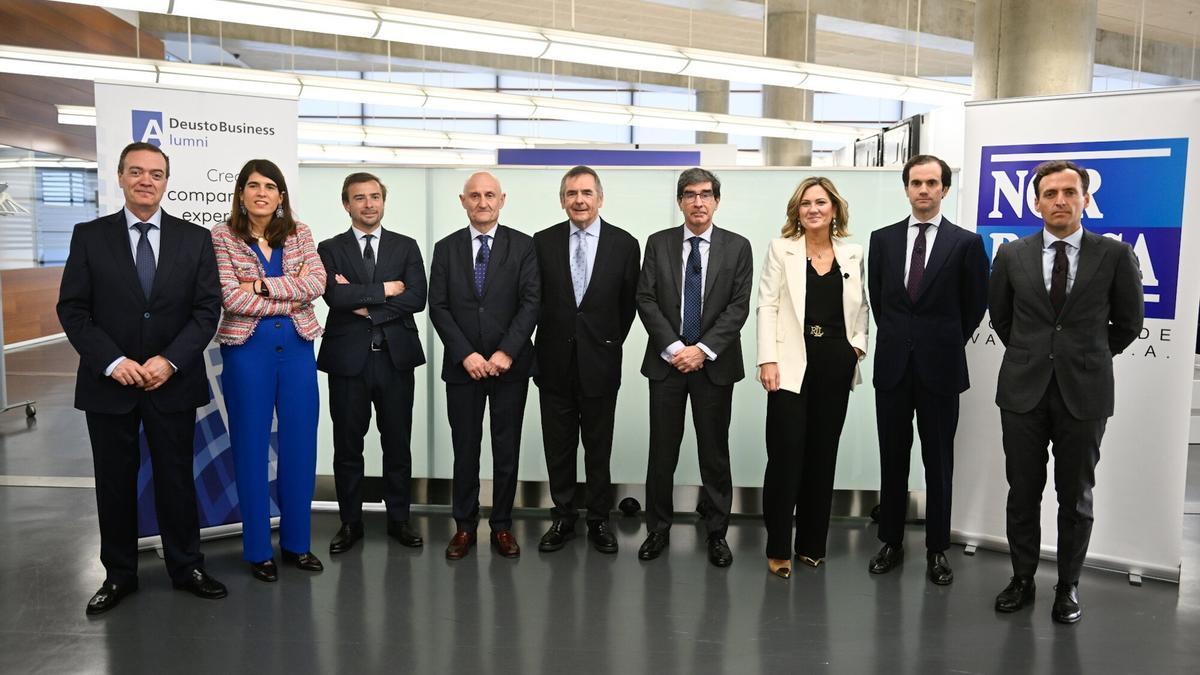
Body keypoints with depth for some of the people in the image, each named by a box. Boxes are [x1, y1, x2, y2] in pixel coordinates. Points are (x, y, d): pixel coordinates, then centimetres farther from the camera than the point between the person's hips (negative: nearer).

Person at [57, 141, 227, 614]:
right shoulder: (89, 236, 2)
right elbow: (73, 309, -1)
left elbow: (207, 308, -1)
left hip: (174, 381, 0)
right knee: (114, 482, 10)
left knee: (176, 478, 8)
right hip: (108, 382, 0)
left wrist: (170, 360, -13)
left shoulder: (195, 239, 3)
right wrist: (112, 361, -14)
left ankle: (186, 567, 23)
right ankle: (118, 574, 25)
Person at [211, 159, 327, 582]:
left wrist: (262, 285, -17)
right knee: (251, 450, 6)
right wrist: (291, 298, -11)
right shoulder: (222, 237, -2)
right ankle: (257, 550, 19)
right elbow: (231, 298, -13)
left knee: (300, 447, 7)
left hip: (297, 347, 3)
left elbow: (317, 282, -9)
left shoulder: (299, 234, 6)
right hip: (247, 350, -3)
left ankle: (297, 542, 22)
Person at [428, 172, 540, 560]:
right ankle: (464, 526, 20)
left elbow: (531, 302, -5)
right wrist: (466, 355, -10)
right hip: (462, 365, 1)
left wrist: (506, 352, -15)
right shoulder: (446, 248, 6)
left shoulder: (523, 246, 1)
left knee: (507, 449, 7)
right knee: (465, 449, 8)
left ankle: (502, 526, 19)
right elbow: (438, 307, 0)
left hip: (510, 364, -1)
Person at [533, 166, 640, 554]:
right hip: (555, 361, 1)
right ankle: (563, 518, 24)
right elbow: (536, 300, 6)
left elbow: (628, 304, 4)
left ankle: (599, 520, 23)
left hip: (599, 361, -1)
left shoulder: (624, 244, -2)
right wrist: (545, 344, 4)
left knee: (599, 447, 9)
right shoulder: (543, 242, 1)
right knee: (558, 446, 10)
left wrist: (610, 344, 5)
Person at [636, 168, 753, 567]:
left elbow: (739, 306, -5)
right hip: (666, 361, 1)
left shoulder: (737, 247, 2)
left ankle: (716, 532, 20)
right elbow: (646, 300, -2)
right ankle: (658, 529, 20)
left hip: (715, 364, -1)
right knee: (662, 451, 7)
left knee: (715, 452, 7)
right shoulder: (658, 244, 5)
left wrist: (703, 350, -14)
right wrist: (673, 348, -12)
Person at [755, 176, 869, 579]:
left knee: (822, 455, 9)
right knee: (785, 455, -5)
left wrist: (858, 344, 1)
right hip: (793, 364, -3)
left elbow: (860, 306, 17)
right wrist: (768, 359, -12)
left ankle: (812, 543, 21)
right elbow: (768, 306, -3)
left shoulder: (853, 253, 10)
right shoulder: (781, 249, 2)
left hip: (836, 364, 3)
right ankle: (778, 548, 7)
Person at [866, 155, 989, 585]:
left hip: (940, 368, -2)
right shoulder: (883, 239, 6)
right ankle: (891, 542, 22)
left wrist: (948, 343, 7)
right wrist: (897, 338, 12)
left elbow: (975, 305, 5)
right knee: (892, 460, 10)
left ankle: (937, 550, 18)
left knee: (938, 462, 6)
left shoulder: (966, 243, -3)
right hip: (892, 365, 2)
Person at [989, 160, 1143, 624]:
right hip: (1023, 389, 1)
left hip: (1083, 393, -1)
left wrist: (1089, 358, 13)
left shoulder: (1115, 255, -2)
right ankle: (1022, 579, 24)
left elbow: (1128, 322, 8)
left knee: (1076, 495, 9)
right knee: (1023, 492, 9)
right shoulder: (1012, 256, 2)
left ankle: (1068, 586, 24)